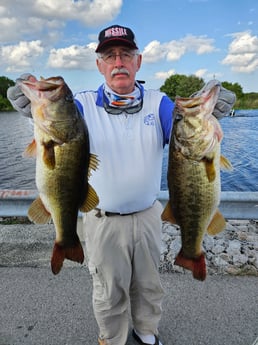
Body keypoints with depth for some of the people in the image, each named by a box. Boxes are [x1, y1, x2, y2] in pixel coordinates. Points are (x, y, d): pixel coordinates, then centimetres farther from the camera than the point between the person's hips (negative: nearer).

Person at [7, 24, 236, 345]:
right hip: (104, 221, -2)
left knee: (149, 284, 24)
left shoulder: (157, 102, -4)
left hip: (148, 215, 2)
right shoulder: (84, 104, -8)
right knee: (109, 292, 19)